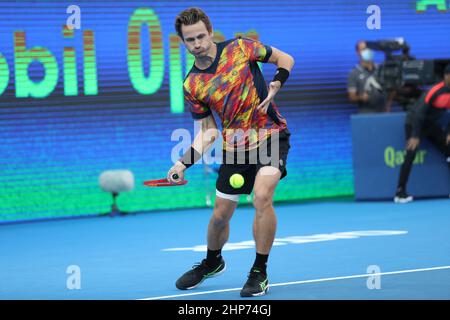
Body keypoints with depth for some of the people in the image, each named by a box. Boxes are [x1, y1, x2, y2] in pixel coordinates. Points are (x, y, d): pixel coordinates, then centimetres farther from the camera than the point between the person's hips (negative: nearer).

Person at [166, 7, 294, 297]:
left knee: (262, 197, -26)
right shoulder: (192, 85, -2)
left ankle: (260, 273, -11)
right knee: (220, 215, 10)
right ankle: (212, 262, 43)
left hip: (271, 135, -3)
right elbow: (209, 132, 3)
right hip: (234, 147, 3)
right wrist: (183, 163, -10)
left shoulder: (240, 48, -7)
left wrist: (274, 87, -12)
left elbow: (285, 59, 6)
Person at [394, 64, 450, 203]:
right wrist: (415, 136, -30)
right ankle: (400, 192, -16)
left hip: (431, 125, 7)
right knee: (411, 154, -18)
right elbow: (419, 113, -28)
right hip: (414, 123, -7)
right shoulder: (435, 91, -27)